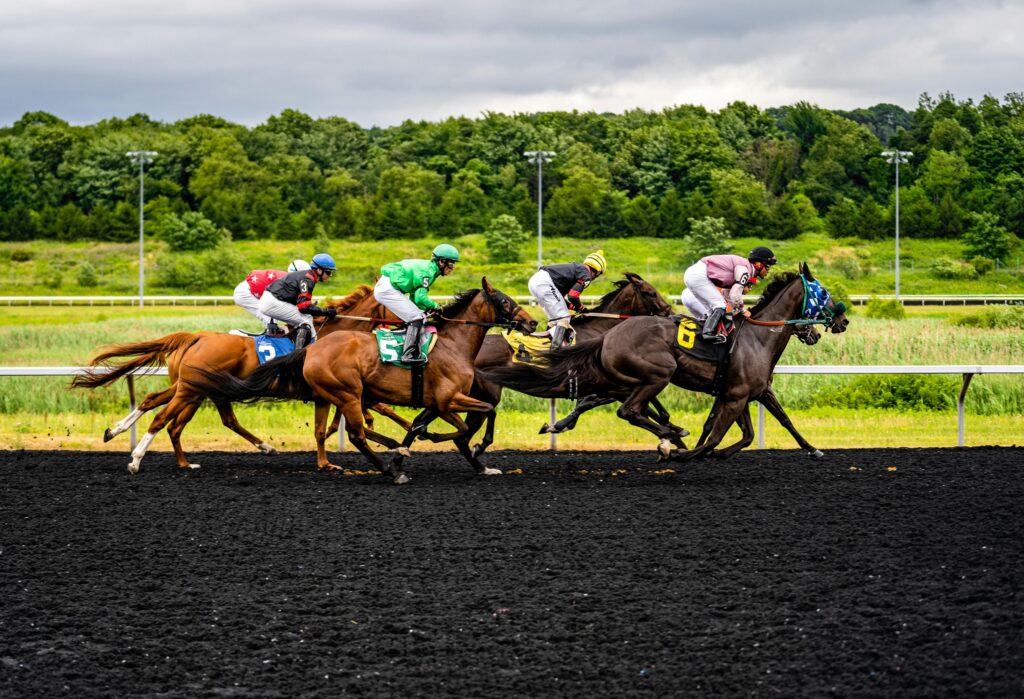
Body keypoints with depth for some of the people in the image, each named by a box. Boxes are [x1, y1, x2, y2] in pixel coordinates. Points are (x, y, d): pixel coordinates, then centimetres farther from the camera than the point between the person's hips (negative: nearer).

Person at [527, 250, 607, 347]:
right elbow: (572, 297, -8)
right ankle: (555, 347, -17)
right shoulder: (586, 276, -1)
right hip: (545, 283, -10)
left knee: (554, 317, 21)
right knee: (563, 317, -7)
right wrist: (581, 308, 9)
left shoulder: (576, 267, 27)